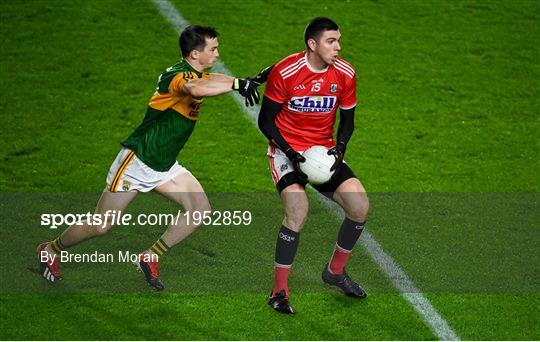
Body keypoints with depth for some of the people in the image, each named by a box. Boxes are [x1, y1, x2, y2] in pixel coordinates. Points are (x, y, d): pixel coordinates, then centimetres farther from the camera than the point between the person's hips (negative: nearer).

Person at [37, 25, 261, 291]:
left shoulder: (196, 73, 6)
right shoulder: (178, 75, -27)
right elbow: (196, 89, -48)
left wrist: (249, 81, -23)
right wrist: (236, 84, -55)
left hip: (165, 166, 9)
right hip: (137, 160, -9)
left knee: (200, 209, -8)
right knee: (100, 226, 1)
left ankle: (150, 258, 6)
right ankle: (51, 250, 28)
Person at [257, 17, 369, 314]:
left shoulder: (345, 74, -4)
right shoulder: (284, 72, -16)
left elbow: (347, 120, 9)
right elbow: (266, 121, -8)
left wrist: (339, 149, -9)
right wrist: (290, 153, -19)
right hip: (287, 150, -5)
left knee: (360, 206, -10)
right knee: (298, 209, -27)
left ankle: (335, 272, 16)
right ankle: (279, 292, -15)